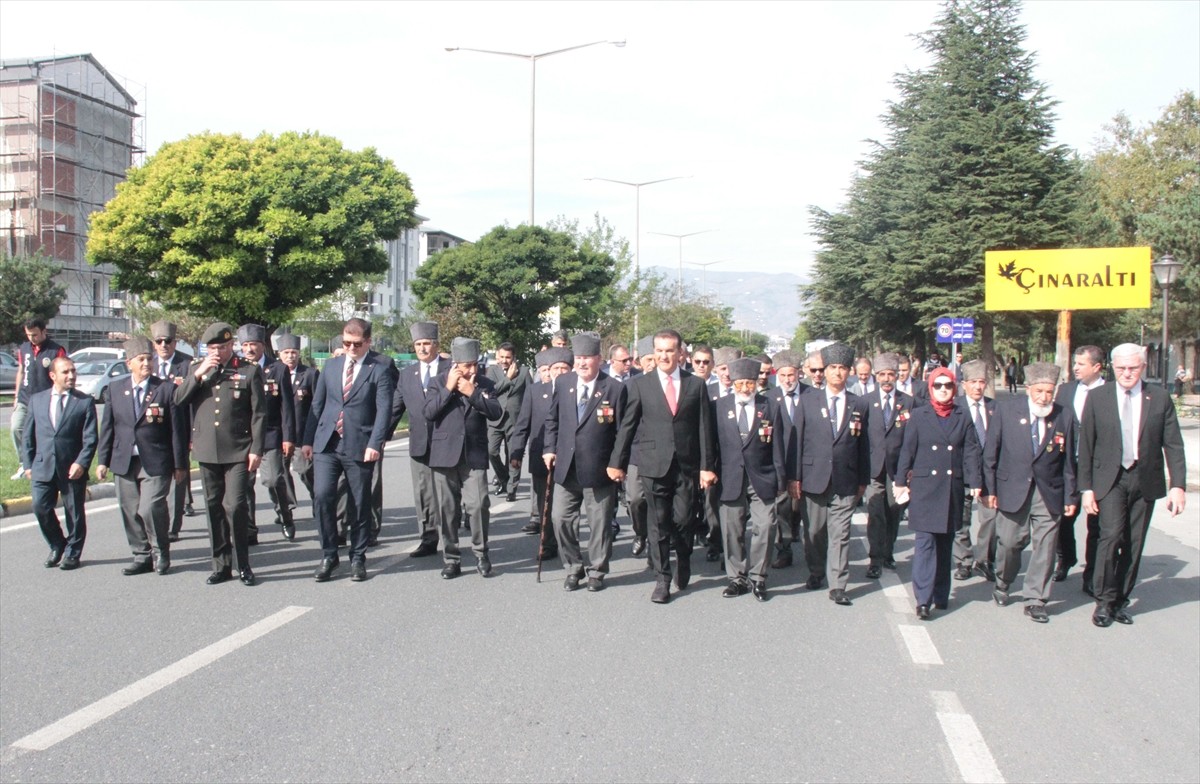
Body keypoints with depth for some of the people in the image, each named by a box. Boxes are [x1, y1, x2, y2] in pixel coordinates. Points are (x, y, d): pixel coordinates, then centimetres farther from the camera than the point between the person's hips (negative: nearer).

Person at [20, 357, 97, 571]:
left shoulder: (85, 401, -1)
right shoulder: (36, 399, 8)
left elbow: (90, 438, -5)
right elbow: (28, 436, 11)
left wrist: (81, 463, -16)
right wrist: (28, 464, 4)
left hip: (72, 469, -2)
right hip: (43, 467, 2)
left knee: (74, 512, 5)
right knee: (41, 508, -2)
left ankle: (72, 553, 21)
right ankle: (57, 547, 20)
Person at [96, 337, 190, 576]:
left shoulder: (167, 388, -3)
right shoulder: (115, 388, 9)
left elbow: (177, 429, -2)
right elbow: (107, 427, 12)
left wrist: (179, 464, -3)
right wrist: (103, 460, 8)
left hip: (156, 463, -4)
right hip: (124, 462, 4)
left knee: (151, 509, -14)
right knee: (131, 512, 8)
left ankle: (160, 552, 8)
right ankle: (142, 556, 22)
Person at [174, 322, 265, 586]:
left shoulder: (249, 371, 1)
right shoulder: (197, 369, 13)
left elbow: (259, 414, -1)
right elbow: (178, 400, 2)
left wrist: (256, 450, -7)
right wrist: (199, 374, -9)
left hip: (238, 451, -4)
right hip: (207, 451, 4)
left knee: (236, 506, -11)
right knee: (215, 508, 9)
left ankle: (243, 565, 3)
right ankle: (221, 565, 18)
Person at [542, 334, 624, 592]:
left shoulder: (614, 388, -7)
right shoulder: (562, 383, 4)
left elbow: (622, 431, -5)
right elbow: (552, 419, 14)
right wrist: (549, 449, 6)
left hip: (599, 469, -3)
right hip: (566, 467, 3)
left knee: (599, 522, 7)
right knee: (561, 518, 5)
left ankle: (597, 572, 23)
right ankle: (573, 569, 23)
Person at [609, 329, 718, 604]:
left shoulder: (696, 385, 6)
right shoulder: (639, 385, 3)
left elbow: (704, 428, 5)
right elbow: (626, 426, 3)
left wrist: (707, 466, 0)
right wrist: (617, 462, 1)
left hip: (687, 465, 1)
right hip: (654, 464, 0)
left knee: (681, 520, 0)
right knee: (658, 523, 2)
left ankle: (683, 561, 30)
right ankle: (662, 579, 14)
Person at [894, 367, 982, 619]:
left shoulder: (963, 417, 7)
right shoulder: (918, 416, 2)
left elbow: (971, 451, 3)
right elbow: (907, 450, 2)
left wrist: (974, 482, -6)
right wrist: (901, 482, -1)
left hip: (952, 489, 3)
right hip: (924, 487, -2)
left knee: (945, 544, 11)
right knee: (925, 543, -8)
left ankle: (941, 595, 21)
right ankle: (923, 599, -9)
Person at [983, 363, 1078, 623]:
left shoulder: (1064, 417, -1)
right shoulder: (1007, 410, -4)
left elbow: (1068, 461, 5)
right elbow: (991, 452, 0)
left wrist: (1070, 497, 6)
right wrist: (989, 488, -3)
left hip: (1049, 493, 1)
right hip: (1013, 489, -1)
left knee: (1045, 547, 1)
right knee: (1009, 542, 5)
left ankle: (1035, 601, 11)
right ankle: (1002, 584, 33)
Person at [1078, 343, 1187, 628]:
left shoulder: (1160, 398, 2)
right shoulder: (1097, 397, 0)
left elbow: (1173, 445, 2)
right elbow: (1086, 445, 1)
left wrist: (1178, 485, -6)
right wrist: (1086, 487, -3)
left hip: (1145, 481, 2)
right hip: (1110, 479, -2)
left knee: (1134, 544, 6)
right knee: (1111, 535, -16)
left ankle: (1121, 600, 21)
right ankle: (1104, 601, -3)